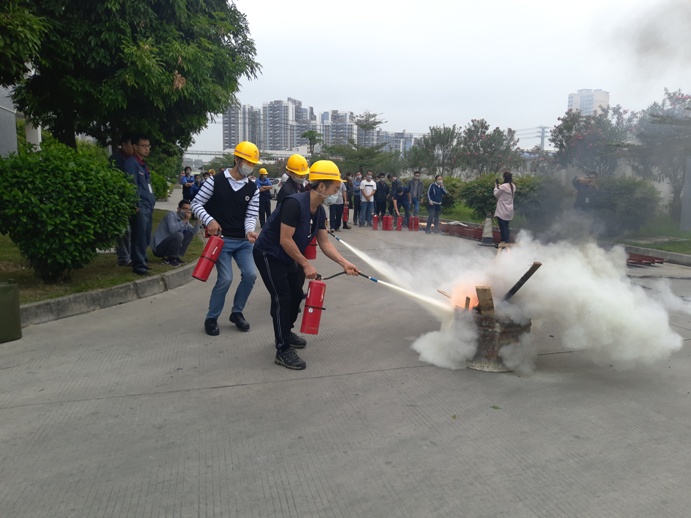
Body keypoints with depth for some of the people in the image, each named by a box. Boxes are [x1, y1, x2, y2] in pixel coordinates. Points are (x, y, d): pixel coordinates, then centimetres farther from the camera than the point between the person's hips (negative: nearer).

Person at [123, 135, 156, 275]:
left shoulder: (143, 164, 20)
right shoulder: (131, 163, -9)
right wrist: (136, 205, -19)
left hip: (148, 206, 9)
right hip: (140, 207, -9)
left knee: (146, 237, 14)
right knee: (139, 237, -6)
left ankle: (142, 260, 25)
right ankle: (139, 265, -1)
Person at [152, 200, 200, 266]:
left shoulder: (185, 220, 7)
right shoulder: (171, 215, -14)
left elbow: (194, 232, -3)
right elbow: (172, 229, -30)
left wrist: (198, 220, -14)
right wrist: (185, 220, -27)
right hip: (158, 247, -8)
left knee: (189, 234, 2)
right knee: (179, 235, -28)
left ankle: (175, 256, 4)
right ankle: (167, 258, -12)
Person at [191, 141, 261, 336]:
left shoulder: (253, 188, 5)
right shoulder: (216, 180, -5)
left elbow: (251, 215, 1)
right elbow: (196, 204, -2)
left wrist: (249, 231, -20)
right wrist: (210, 220, -19)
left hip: (243, 241, 4)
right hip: (222, 239, -4)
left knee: (250, 274, -7)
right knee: (225, 279, -13)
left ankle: (237, 312, 17)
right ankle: (211, 318, 9)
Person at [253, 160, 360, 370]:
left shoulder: (319, 211, -2)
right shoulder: (294, 203, -29)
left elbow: (325, 243, 3)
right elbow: (285, 240, -29)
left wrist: (344, 263, -7)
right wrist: (306, 265, -22)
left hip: (286, 257, 9)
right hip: (268, 254, -9)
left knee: (296, 295, 15)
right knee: (282, 298, -12)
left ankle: (286, 333, 37)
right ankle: (283, 351, -4)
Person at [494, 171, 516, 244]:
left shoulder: (503, 186, -17)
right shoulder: (513, 186, 5)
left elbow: (496, 194, -5)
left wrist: (496, 186, 8)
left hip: (502, 211, -7)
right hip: (509, 211, 7)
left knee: (502, 227, 0)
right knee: (506, 227, 15)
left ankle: (504, 241, 2)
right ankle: (508, 241, 18)